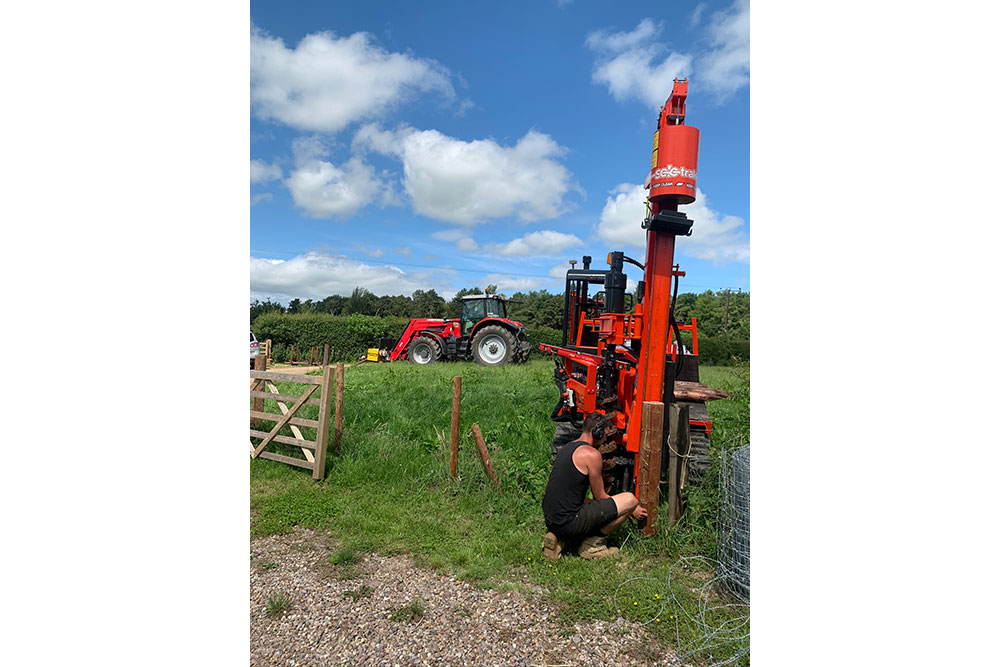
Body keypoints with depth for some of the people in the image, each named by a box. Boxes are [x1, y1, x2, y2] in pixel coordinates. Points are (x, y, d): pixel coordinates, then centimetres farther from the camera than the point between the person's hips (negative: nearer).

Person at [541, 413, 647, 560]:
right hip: (568, 523, -9)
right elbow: (600, 497, -3)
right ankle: (593, 544, 4)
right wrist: (632, 510, 13)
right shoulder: (591, 454, -13)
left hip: (550, 520, 9)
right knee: (630, 499, -5)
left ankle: (558, 539, 15)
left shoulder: (567, 447, 15)